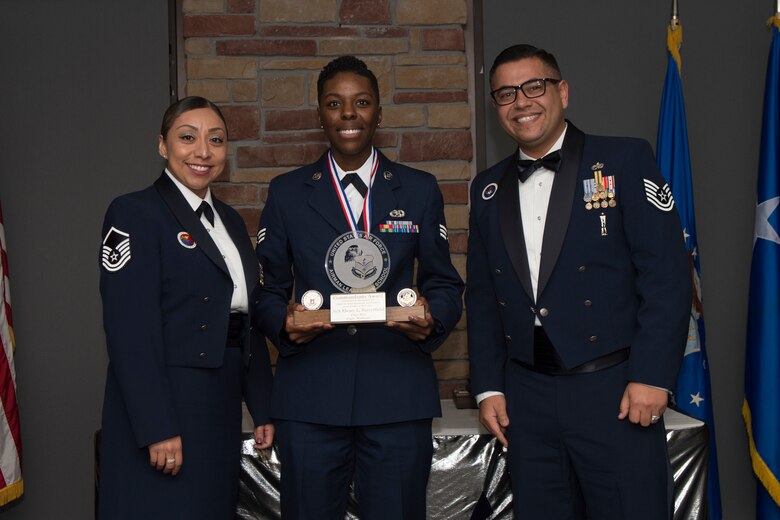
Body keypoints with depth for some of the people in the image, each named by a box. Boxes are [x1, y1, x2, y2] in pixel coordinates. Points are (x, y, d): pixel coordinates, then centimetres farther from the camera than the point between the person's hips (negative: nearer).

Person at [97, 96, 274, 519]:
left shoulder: (230, 220, 13)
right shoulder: (134, 213, -10)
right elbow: (129, 329, -18)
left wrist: (262, 407, 11)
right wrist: (157, 428, -22)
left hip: (222, 411, 7)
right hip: (162, 406, -7)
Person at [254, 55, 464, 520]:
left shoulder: (420, 190, 10)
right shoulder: (286, 193, 10)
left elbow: (444, 283, 11)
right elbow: (269, 288, 11)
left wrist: (432, 319, -10)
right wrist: (285, 323, -10)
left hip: (399, 395, 0)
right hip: (309, 397, 0)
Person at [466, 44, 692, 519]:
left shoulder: (625, 160, -3)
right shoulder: (488, 189, 11)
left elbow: (666, 272, -8)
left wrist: (651, 376, -13)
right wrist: (489, 387, 8)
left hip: (614, 391, -4)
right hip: (526, 398, 4)